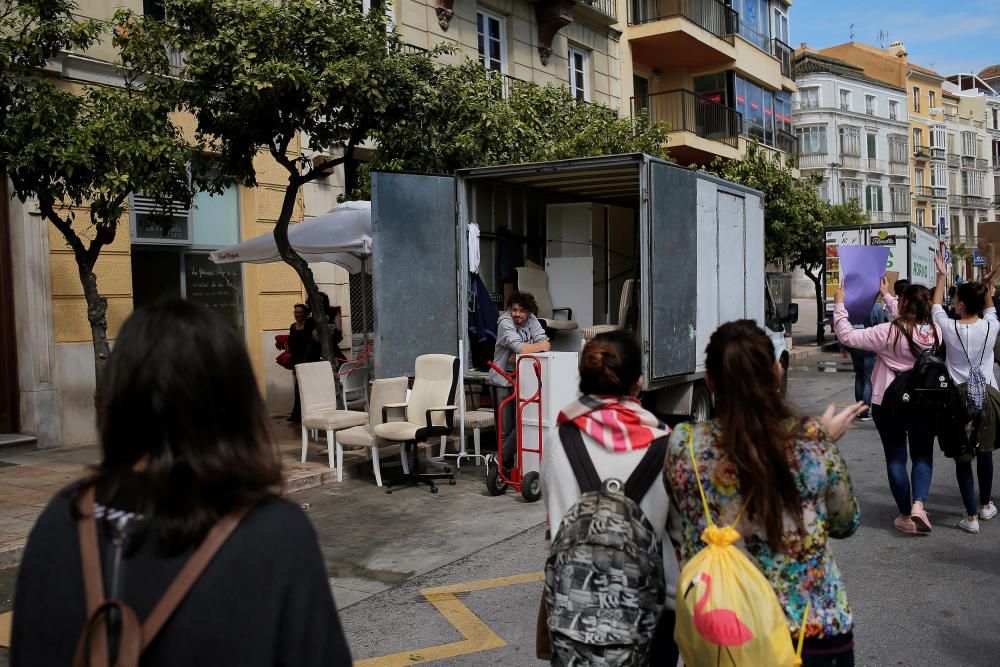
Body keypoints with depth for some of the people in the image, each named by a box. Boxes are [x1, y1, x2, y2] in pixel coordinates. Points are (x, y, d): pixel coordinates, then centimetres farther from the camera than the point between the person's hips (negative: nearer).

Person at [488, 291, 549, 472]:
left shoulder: (532, 321, 4)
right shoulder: (505, 322, -15)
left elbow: (544, 344, -8)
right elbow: (520, 347, -28)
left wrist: (520, 353, -21)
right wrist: (540, 346, -11)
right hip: (503, 380, -6)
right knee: (505, 428, -1)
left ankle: (500, 460, 14)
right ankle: (507, 464, 13)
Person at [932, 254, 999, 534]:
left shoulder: (951, 329, -10)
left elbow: (936, 306, 10)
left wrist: (941, 276, 18)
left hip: (960, 398, -3)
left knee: (963, 459, 4)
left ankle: (971, 517, 2)